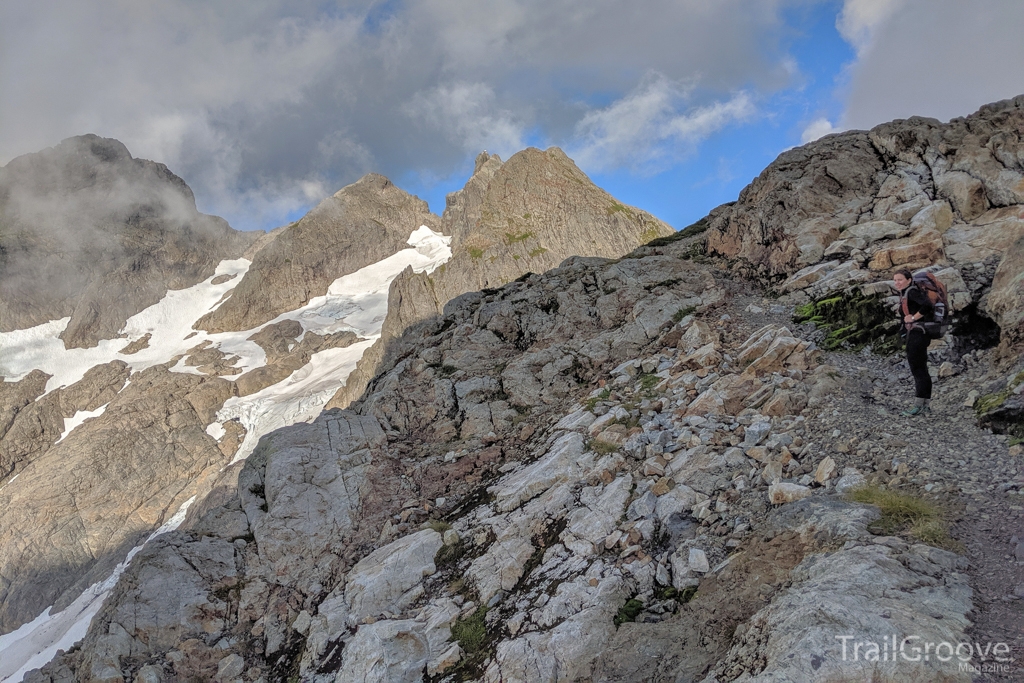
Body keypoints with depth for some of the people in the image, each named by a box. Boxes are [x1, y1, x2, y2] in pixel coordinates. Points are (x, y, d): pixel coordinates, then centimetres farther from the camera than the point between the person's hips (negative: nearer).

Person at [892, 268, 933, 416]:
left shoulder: (912, 292, -13)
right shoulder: (904, 294, 16)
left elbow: (928, 305, -28)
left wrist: (913, 317, -20)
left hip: (918, 333, -10)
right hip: (913, 334, 10)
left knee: (917, 368, -9)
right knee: (921, 369, 12)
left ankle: (919, 404, -7)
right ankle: (926, 404, 16)